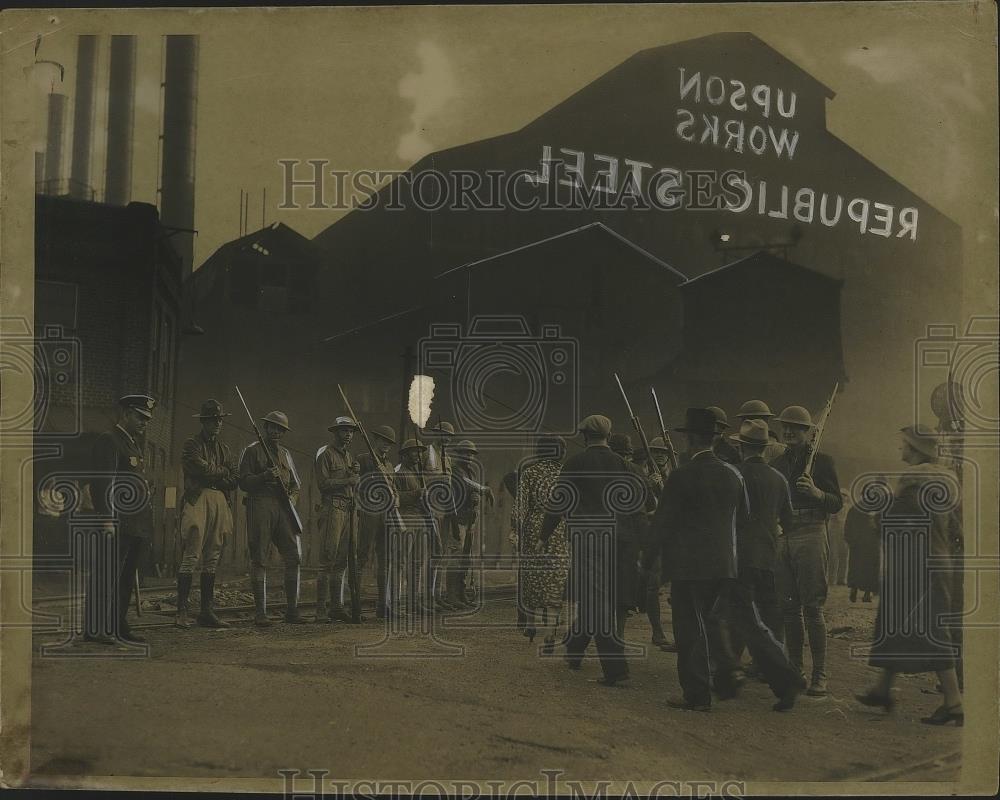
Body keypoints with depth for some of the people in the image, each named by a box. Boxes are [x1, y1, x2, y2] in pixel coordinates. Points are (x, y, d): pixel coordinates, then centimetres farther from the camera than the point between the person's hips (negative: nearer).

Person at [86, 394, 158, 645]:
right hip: (117, 523, -9)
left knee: (127, 577, 11)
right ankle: (94, 629, -2)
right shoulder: (108, 440, -7)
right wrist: (106, 519, -21)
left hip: (136, 527, 10)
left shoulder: (134, 443, 22)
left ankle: (118, 626, 16)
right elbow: (101, 482, -16)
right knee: (105, 576, -6)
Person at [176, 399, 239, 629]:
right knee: (191, 558, -11)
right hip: (197, 502, -6)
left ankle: (207, 611, 10)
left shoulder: (224, 448, 20)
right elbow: (204, 469, -15)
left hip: (220, 504, 6)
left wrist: (213, 477, -5)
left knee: (211, 561, 7)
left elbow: (235, 480, 11)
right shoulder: (191, 446, 1)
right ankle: (182, 611, -9)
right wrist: (223, 473, 2)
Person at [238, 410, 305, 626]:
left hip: (284, 509, 5)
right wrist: (266, 476, -19)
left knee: (294, 557, -2)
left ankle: (292, 610, 5)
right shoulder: (252, 451, 4)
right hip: (260, 507, -5)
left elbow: (296, 483, 24)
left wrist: (292, 497, 3)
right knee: (259, 561, -4)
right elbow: (244, 482, -4)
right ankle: (260, 613, -1)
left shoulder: (285, 454, 21)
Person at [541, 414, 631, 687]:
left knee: (595, 600, -5)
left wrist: (545, 536, 7)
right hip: (613, 538, 6)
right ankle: (573, 652, 35)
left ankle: (615, 666, -14)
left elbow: (559, 501, -5)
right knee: (594, 596, 19)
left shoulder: (575, 463, -7)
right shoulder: (619, 463, 6)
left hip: (584, 538, -6)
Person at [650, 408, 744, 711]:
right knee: (713, 621, 22)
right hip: (726, 563, 6)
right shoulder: (732, 474, 4)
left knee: (690, 629, 2)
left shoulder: (682, 476, -14)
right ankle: (726, 680, 18)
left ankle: (696, 694, 5)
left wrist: (663, 545, 11)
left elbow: (662, 523, -9)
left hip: (688, 564, -6)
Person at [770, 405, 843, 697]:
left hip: (811, 535, -5)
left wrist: (817, 493, -19)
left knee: (813, 607, -8)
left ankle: (820, 675, -6)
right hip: (781, 537, 5)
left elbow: (837, 503, -1)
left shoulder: (822, 461, 3)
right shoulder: (776, 464, 17)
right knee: (789, 607, 6)